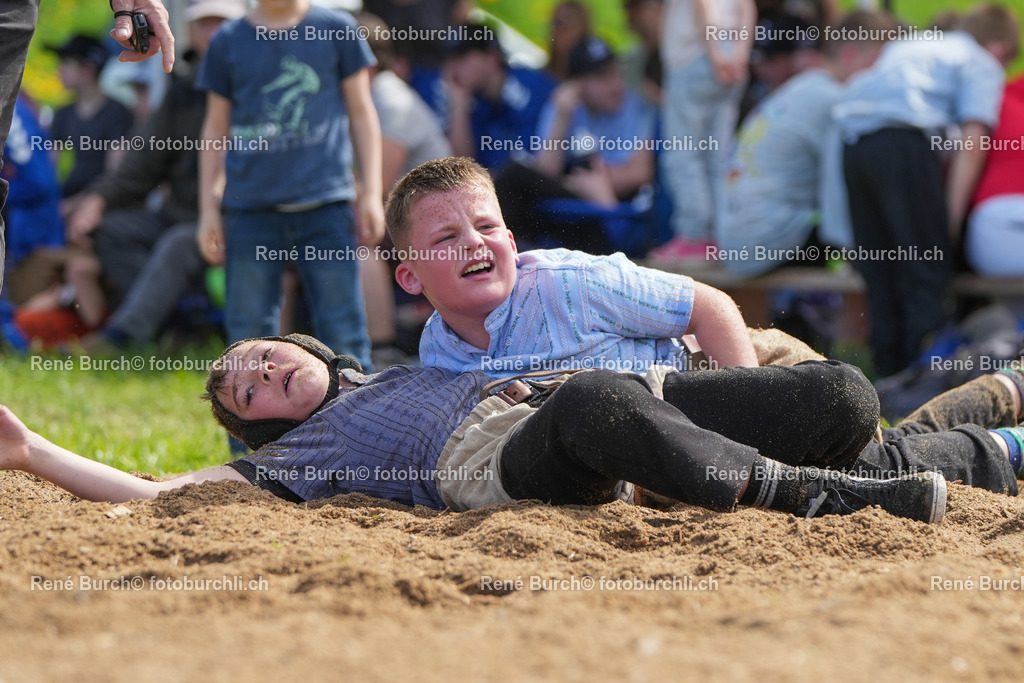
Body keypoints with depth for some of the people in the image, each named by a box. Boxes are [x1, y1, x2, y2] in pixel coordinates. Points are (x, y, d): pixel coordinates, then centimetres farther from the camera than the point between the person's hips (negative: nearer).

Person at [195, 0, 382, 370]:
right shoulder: (228, 41, 9)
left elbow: (361, 114, 10)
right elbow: (216, 129, 14)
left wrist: (371, 192, 3)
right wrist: (208, 209, 10)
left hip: (325, 204, -1)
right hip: (250, 207, 1)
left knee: (343, 334, -2)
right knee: (247, 334, 4)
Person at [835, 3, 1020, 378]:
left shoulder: (904, 47, 34)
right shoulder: (982, 64, 14)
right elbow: (973, 138, 0)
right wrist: (952, 215, -2)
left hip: (853, 145, 6)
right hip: (905, 142, -6)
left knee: (880, 270, 12)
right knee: (927, 267, -1)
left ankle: (889, 374, 14)